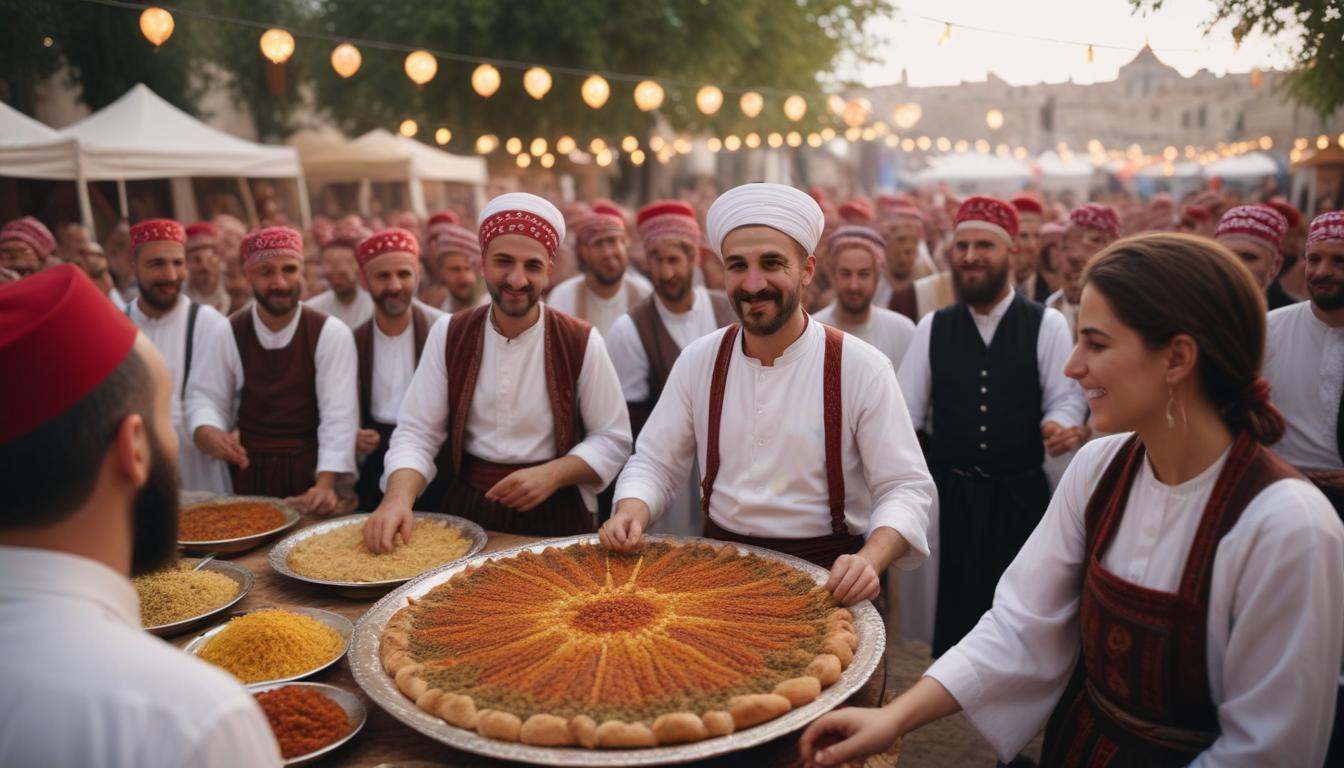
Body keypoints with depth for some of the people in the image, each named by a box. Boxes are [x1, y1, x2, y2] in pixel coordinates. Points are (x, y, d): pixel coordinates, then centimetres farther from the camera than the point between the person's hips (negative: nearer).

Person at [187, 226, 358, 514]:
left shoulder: (331, 333, -9)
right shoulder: (228, 333, 0)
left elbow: (339, 416, -15)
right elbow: (205, 396, 2)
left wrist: (325, 485, -27)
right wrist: (208, 434, -22)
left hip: (309, 470, -2)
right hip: (249, 473, 2)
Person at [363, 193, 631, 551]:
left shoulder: (581, 343, -7)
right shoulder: (448, 335, 0)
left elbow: (613, 441, -2)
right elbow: (416, 433, -2)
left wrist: (553, 474, -18)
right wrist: (398, 498, -20)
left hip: (554, 514, -2)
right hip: (468, 509, 2)